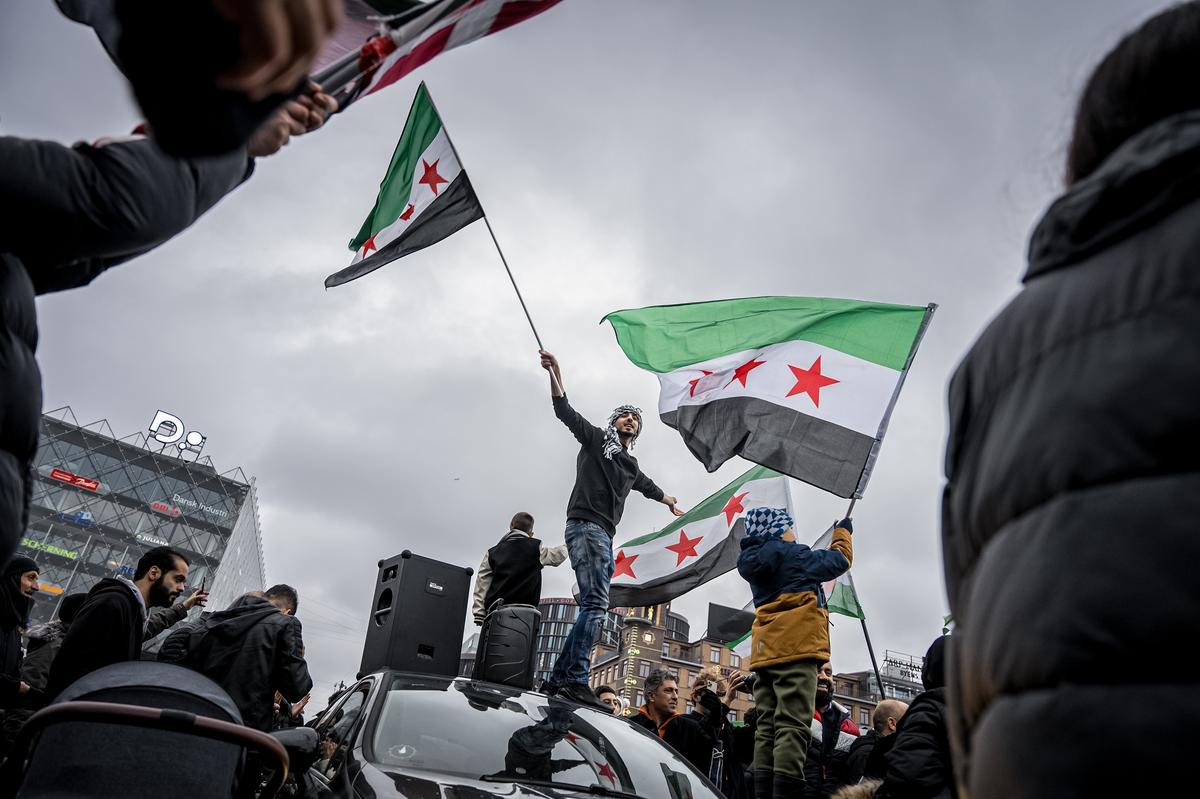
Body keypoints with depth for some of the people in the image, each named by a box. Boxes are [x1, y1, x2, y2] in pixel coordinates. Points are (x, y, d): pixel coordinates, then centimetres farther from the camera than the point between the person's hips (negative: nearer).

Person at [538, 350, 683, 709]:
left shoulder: (631, 466, 28)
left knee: (593, 606, 1)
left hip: (604, 535, 8)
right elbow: (565, 411, -4)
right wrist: (555, 373, -18)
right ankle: (576, 680, -25)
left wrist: (671, 503, 64)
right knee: (596, 602, -21)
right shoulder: (595, 439, 9)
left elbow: (650, 488, 48)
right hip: (585, 525, -8)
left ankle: (558, 678, 2)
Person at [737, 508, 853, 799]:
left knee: (767, 729, 2)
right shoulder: (790, 553, -1)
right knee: (793, 726, -13)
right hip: (795, 648, -8)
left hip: (765, 652, 8)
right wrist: (842, 532, 26)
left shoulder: (754, 563, 21)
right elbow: (838, 561, 9)